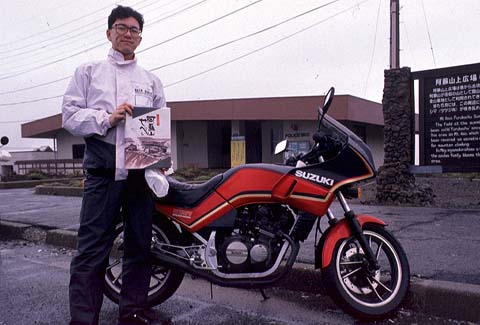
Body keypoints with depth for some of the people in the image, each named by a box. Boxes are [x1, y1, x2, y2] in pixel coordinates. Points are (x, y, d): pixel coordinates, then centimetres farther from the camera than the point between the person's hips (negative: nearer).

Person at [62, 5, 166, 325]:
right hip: (103, 169, -2)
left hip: (143, 169, 3)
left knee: (139, 247, 8)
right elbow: (70, 114, 4)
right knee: (92, 248, -5)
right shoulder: (89, 71, 15)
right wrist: (107, 118, -12)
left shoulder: (152, 80, 21)